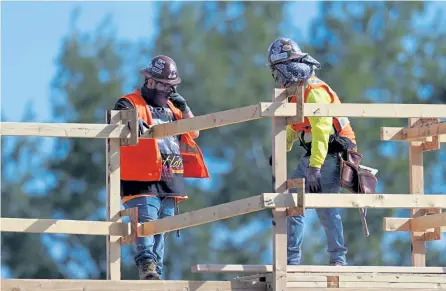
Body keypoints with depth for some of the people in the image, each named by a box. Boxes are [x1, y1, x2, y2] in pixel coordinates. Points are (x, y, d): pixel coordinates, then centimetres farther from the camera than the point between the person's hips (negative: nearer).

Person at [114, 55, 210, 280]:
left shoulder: (170, 108, 21)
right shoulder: (131, 103, -2)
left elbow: (193, 133, 21)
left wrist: (183, 107, 6)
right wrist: (133, 123, -48)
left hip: (169, 182, 7)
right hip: (142, 180, -7)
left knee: (161, 231, 8)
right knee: (146, 222, -23)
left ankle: (155, 273, 12)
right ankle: (147, 263, -33)